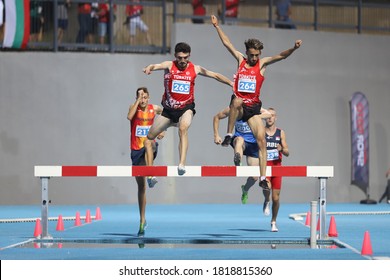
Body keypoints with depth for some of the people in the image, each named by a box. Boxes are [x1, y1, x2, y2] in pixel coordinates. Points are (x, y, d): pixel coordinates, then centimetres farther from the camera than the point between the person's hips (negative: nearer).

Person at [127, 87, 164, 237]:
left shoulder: (154, 108, 2)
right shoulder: (133, 107, -3)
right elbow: (129, 117, -27)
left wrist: (162, 130, 8)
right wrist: (138, 99, -24)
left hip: (151, 147, -1)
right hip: (136, 150, 1)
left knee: (147, 142, -40)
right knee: (140, 185, 6)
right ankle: (142, 219, 14)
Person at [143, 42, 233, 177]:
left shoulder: (195, 69, 0)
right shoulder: (169, 66, -6)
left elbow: (215, 75, 11)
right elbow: (157, 66, -28)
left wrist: (231, 83, 5)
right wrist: (149, 68, -50)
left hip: (186, 107, -2)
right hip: (169, 109, 2)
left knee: (183, 128, -33)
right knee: (150, 136, 9)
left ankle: (182, 164, -42)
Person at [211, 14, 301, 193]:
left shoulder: (262, 63, 3)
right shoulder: (240, 60, 8)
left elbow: (281, 56, -11)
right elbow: (226, 43, 12)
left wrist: (293, 49, -28)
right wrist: (217, 27, 11)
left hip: (253, 107, 0)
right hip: (239, 106, 0)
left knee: (261, 140, -11)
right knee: (237, 101, -38)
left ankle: (263, 178, -11)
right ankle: (229, 135, -25)